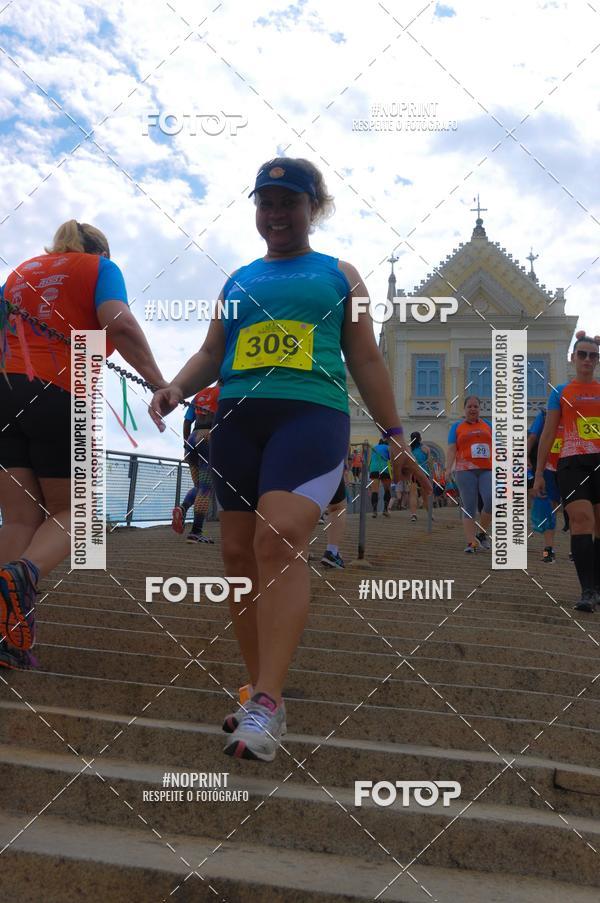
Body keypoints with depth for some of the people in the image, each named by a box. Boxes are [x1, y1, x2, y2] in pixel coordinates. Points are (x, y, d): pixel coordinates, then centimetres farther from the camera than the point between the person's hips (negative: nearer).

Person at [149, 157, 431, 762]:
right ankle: (260, 691, 14)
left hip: (311, 415, -4)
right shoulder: (238, 280, 23)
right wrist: (177, 387, -1)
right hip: (237, 417, 5)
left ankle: (267, 706, -25)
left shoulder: (339, 274, 16)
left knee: (280, 540, -24)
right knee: (239, 553, 1)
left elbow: (366, 359, 14)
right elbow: (211, 353, 20)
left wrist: (393, 435, 8)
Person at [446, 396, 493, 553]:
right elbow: (452, 449, 2)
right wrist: (448, 469, -11)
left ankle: (482, 534, 4)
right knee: (469, 507, -4)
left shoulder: (487, 424, 17)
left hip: (487, 470, 1)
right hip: (465, 470, -1)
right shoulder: (457, 427, 12)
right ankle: (471, 543, -3)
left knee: (491, 501, -17)